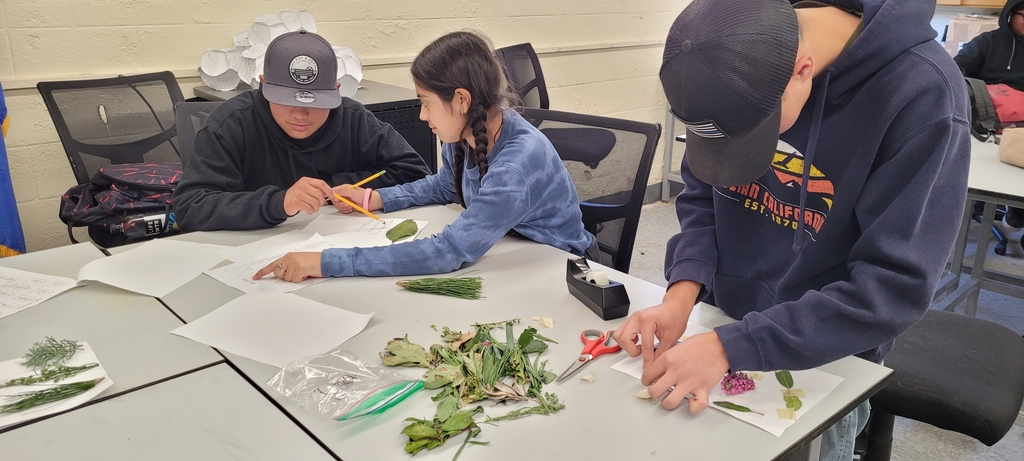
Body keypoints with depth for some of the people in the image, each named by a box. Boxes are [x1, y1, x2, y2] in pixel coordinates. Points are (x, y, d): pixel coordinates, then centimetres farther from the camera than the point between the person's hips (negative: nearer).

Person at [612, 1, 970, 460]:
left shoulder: (923, 92, -27)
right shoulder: (737, 64, -14)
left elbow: (894, 286, -27)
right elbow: (702, 195, -4)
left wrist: (732, 347, -31)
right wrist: (682, 293, -21)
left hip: (826, 359, -3)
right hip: (725, 325, 4)